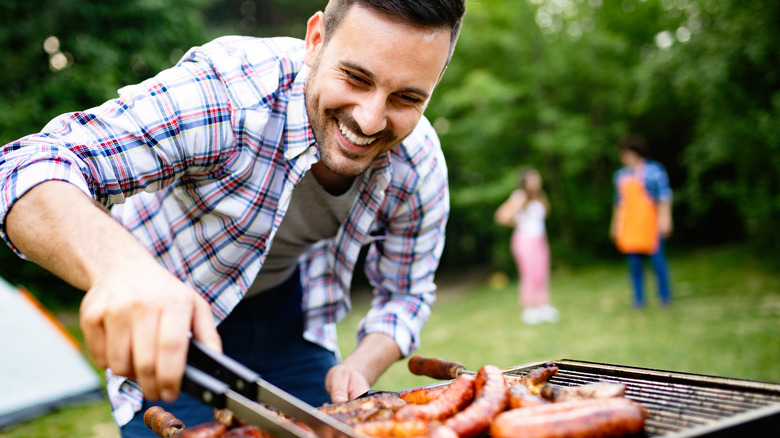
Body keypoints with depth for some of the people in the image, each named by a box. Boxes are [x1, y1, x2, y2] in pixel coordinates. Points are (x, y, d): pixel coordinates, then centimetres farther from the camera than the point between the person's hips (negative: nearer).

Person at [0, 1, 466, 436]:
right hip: (165, 324, -3)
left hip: (287, 316, 4)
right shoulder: (222, 91, -36)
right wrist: (118, 265, -62)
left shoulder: (421, 169, -20)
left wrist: (360, 369, -24)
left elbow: (406, 293, -4)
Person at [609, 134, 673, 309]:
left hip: (650, 223, -4)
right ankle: (639, 299, 11)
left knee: (657, 258, -4)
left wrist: (665, 218, -11)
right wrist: (615, 223, 19)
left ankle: (665, 297, 9)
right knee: (634, 261, 3)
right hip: (629, 225, 4)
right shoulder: (621, 174, 15)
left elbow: (664, 196, -3)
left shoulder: (654, 170, 1)